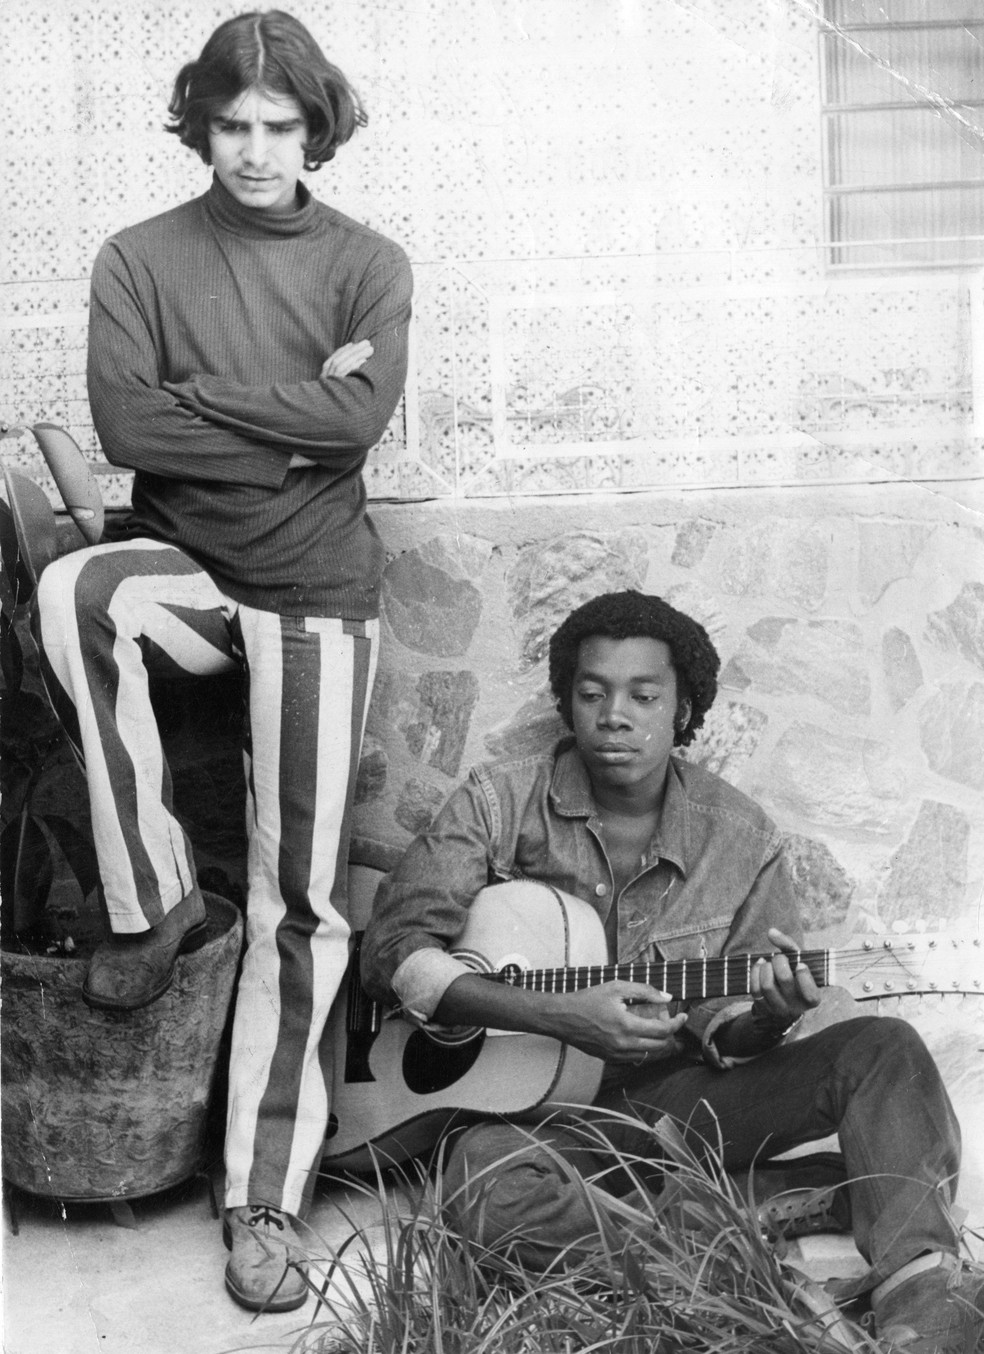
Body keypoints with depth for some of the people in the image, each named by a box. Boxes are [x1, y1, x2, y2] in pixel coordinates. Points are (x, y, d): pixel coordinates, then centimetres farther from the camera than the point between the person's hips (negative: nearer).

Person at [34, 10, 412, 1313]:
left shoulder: (367, 264, 4)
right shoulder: (140, 258, 4)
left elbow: (365, 416, -13)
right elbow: (126, 426, -11)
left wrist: (202, 396, -11)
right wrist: (298, 416, -12)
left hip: (316, 590, 0)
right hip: (184, 565, 1)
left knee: (298, 901, -4)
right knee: (71, 592, -36)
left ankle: (265, 1205, 5)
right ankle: (151, 898, -17)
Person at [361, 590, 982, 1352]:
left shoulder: (741, 839, -1)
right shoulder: (502, 803, -6)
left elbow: (726, 1036, 5)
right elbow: (395, 947, -13)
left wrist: (767, 1016, -22)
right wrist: (559, 1016, -24)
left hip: (686, 1096, 2)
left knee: (883, 1048, -19)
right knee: (488, 1185, -37)